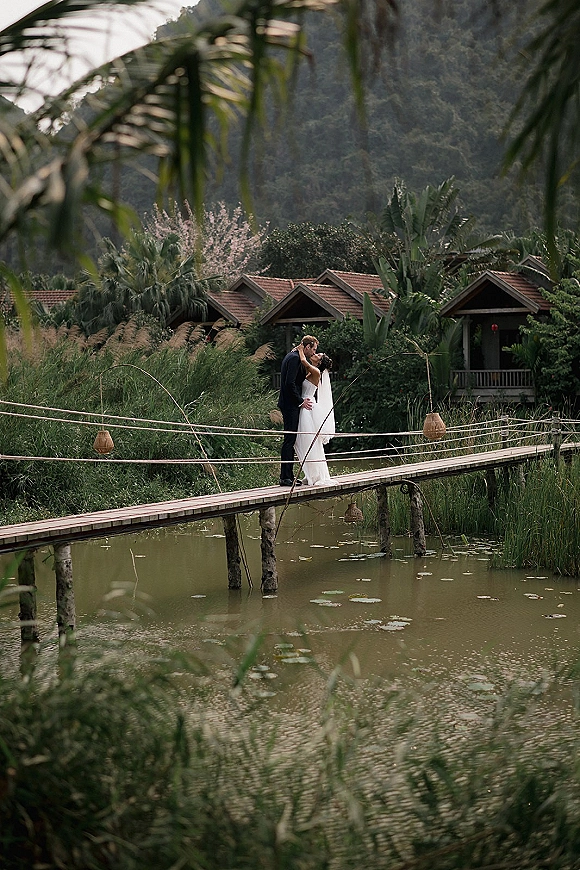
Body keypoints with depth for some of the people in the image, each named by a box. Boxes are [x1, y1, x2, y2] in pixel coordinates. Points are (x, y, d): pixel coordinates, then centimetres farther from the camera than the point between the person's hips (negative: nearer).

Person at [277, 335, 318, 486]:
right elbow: (290, 383, -21)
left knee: (291, 440, 12)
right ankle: (285, 477, -7)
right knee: (289, 440, -8)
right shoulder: (295, 358, -15)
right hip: (290, 404, -11)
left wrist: (301, 399, 12)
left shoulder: (293, 357, 18)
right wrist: (301, 401, -15)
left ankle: (288, 475, 16)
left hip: (290, 404, 11)